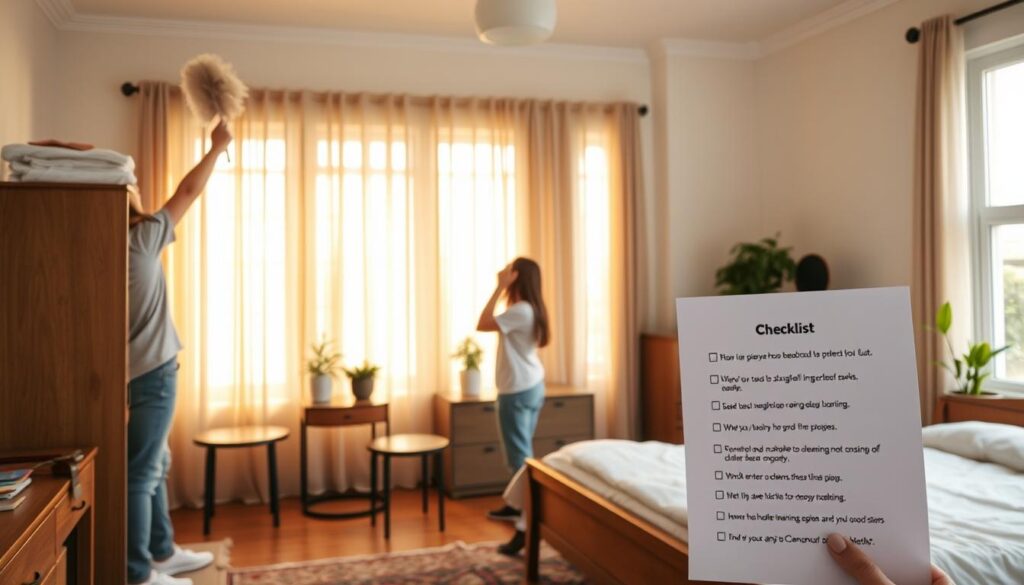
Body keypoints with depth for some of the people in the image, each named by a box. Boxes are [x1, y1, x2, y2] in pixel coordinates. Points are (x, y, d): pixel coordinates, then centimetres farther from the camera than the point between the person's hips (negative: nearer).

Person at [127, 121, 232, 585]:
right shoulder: (142, 239, -13)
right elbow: (188, 191, -3)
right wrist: (217, 147, 9)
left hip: (134, 373, 8)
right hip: (151, 373, -8)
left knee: (154, 464, 17)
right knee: (140, 472, -4)